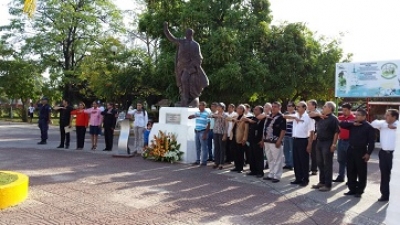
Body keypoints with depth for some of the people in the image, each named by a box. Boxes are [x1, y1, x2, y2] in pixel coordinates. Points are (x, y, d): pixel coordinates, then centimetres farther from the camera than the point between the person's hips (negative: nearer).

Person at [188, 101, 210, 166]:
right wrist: (194, 116, -5)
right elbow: (189, 117, 15)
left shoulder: (207, 114, -9)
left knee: (203, 147, -2)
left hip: (203, 132, -7)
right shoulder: (197, 113, 11)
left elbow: (208, 125, -11)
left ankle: (204, 161, 3)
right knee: (197, 147, 12)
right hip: (197, 131, 7)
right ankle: (198, 160, 20)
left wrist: (205, 134, -16)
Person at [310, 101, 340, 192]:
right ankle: (322, 182, 25)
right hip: (319, 142, 8)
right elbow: (310, 114, 19)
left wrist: (333, 144, -20)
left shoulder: (333, 119, -11)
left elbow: (336, 132, -15)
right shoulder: (320, 117, 11)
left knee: (327, 164, -2)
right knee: (320, 163, 14)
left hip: (328, 143, -8)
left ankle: (328, 185, 6)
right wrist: (318, 114, 0)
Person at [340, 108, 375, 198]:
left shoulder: (369, 127, -6)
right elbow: (342, 123, -2)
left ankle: (359, 191, 13)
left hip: (361, 151, -5)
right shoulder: (352, 124, 9)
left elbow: (371, 141, -9)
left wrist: (368, 153, -13)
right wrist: (353, 123, -11)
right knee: (350, 171, 10)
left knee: (361, 172, 3)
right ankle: (352, 189, 20)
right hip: (351, 150, 5)